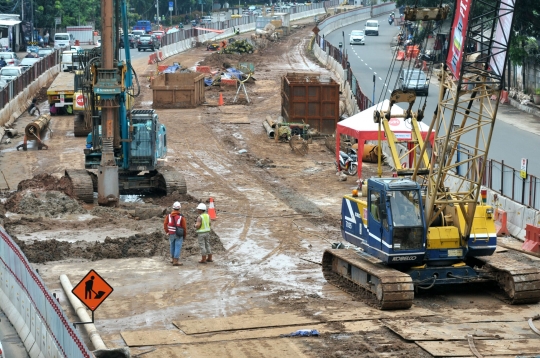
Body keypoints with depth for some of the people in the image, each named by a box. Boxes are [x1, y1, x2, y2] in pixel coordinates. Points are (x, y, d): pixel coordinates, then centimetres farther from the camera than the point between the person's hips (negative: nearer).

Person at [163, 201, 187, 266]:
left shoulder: (169, 216, -3)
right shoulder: (181, 217, -13)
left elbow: (165, 224, 0)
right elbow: (184, 227, -8)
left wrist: (167, 231, 14)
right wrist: (184, 235, 5)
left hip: (171, 234, 4)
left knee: (172, 246, 19)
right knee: (178, 247, -2)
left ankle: (173, 259, 31)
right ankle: (176, 261, -5)